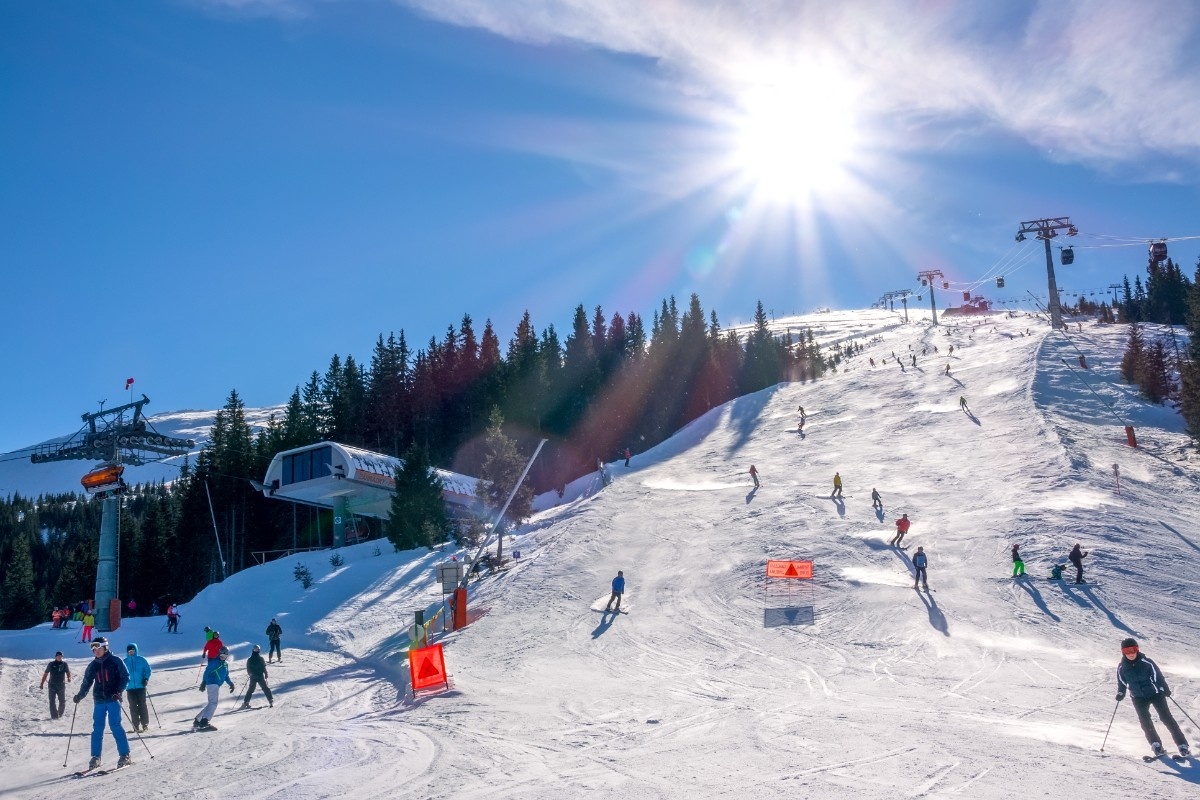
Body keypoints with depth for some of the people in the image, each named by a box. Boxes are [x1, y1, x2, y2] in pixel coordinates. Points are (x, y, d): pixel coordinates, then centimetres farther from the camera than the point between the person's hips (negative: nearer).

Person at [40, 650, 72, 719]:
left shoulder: (64, 664, 6)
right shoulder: (51, 664, 3)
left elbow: (68, 672, 7)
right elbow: (45, 674, 9)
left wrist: (69, 678, -15)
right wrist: (42, 684, 6)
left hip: (61, 685, 1)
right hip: (52, 685, -1)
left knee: (62, 701, 5)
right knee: (52, 701, -6)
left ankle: (60, 714, 24)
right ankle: (54, 716, -5)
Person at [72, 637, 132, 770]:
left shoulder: (115, 661, -1)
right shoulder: (93, 665, 12)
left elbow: (125, 677, -3)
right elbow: (87, 682, 18)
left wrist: (118, 691, -15)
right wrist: (79, 696, 5)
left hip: (113, 699, -5)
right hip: (99, 701, 5)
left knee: (115, 726, -10)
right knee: (97, 729, 3)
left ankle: (125, 756, -6)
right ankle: (95, 757, 10)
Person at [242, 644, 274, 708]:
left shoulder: (249, 660, -2)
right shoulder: (261, 659, -9)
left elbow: (248, 669, 5)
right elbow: (264, 667, -5)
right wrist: (266, 674, 9)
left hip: (253, 677, 2)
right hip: (261, 676, -2)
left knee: (250, 689, 13)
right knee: (265, 688, 7)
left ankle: (246, 702, 9)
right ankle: (271, 701, 3)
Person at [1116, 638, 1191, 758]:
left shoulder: (1146, 662, -15)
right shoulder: (1122, 667, -6)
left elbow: (1158, 675, -11)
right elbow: (1121, 682, 8)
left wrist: (1165, 689, -19)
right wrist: (1121, 693, -3)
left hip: (1155, 693, -2)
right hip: (1138, 698, 2)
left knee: (1166, 718, -6)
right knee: (1145, 721, -10)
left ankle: (1182, 744, 0)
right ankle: (1155, 744, 7)